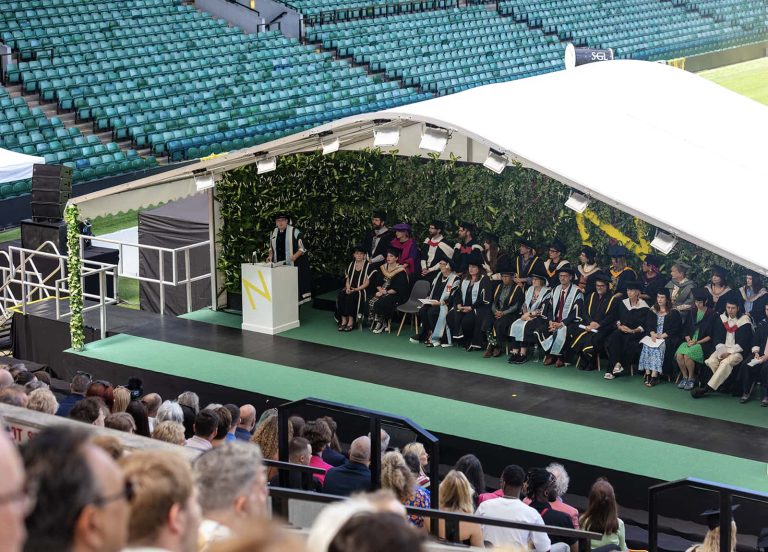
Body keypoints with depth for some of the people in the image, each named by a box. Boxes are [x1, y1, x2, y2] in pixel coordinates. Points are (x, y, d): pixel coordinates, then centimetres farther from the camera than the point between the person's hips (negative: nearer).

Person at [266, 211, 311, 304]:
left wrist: (295, 256, -21)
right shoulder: (273, 233, 11)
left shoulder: (295, 232, -7)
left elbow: (302, 248, -6)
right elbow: (271, 248, 24)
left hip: (293, 265, -5)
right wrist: (270, 256, 5)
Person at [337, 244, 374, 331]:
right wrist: (348, 287, -7)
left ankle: (351, 321, -30)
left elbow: (367, 282, -5)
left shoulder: (368, 266, 0)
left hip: (362, 290, -5)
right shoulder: (351, 265, 15)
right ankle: (343, 320, -27)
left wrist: (356, 289, -17)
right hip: (350, 289, 5)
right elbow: (347, 279, 14)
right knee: (341, 294, -26)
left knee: (351, 296, -34)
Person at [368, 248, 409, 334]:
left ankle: (382, 324, -8)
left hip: (396, 295, -6)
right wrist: (380, 290, -10)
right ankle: (375, 322, -7)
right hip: (382, 292, 6)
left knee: (379, 303, -30)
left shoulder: (400, 270, -8)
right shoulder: (383, 267, 11)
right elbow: (377, 282, 10)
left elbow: (398, 289, -15)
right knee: (370, 302, -22)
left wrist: (385, 292, -17)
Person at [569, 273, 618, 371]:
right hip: (589, 325, 5)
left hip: (604, 327, -5)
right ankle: (584, 361, -7)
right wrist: (591, 322, -11)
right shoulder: (591, 296, 18)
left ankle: (592, 363, -9)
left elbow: (611, 316, -7)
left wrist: (598, 325, -18)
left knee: (592, 338, -33)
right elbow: (585, 312, 9)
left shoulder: (614, 299, 3)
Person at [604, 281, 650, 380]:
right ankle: (616, 364, -34)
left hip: (636, 333, -4)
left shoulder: (644, 307, -3)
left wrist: (633, 331, -20)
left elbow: (644, 326, -6)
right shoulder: (623, 303, 14)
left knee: (628, 341, -36)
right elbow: (617, 319, 14)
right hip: (622, 330, 4)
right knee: (613, 338, -29)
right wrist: (619, 325, -8)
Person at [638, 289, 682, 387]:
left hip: (667, 338, -4)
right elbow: (648, 325, 10)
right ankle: (647, 373, -31)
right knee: (646, 345, -27)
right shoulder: (652, 310, 16)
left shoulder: (673, 312, 2)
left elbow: (676, 329, -5)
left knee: (659, 346, -33)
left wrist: (662, 336, -16)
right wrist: (652, 333, -12)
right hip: (654, 336, 4)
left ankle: (654, 376, -38)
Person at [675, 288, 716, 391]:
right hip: (690, 341, 5)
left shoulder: (711, 314, -1)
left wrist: (697, 342, -12)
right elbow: (685, 330, 16)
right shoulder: (691, 313, 16)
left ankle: (691, 378, -10)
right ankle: (685, 377, -6)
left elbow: (710, 335, -5)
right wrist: (688, 340, -4)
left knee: (687, 355, -31)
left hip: (703, 343, -5)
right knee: (679, 355, -25)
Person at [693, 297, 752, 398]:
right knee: (711, 361, -28)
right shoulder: (721, 319, 11)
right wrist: (722, 351, -11)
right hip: (723, 349, 5)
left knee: (726, 362, -34)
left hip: (738, 351, -5)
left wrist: (729, 352, -17)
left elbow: (743, 343, -8)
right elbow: (717, 338, 8)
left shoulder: (745, 322, -3)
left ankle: (707, 389, -38)